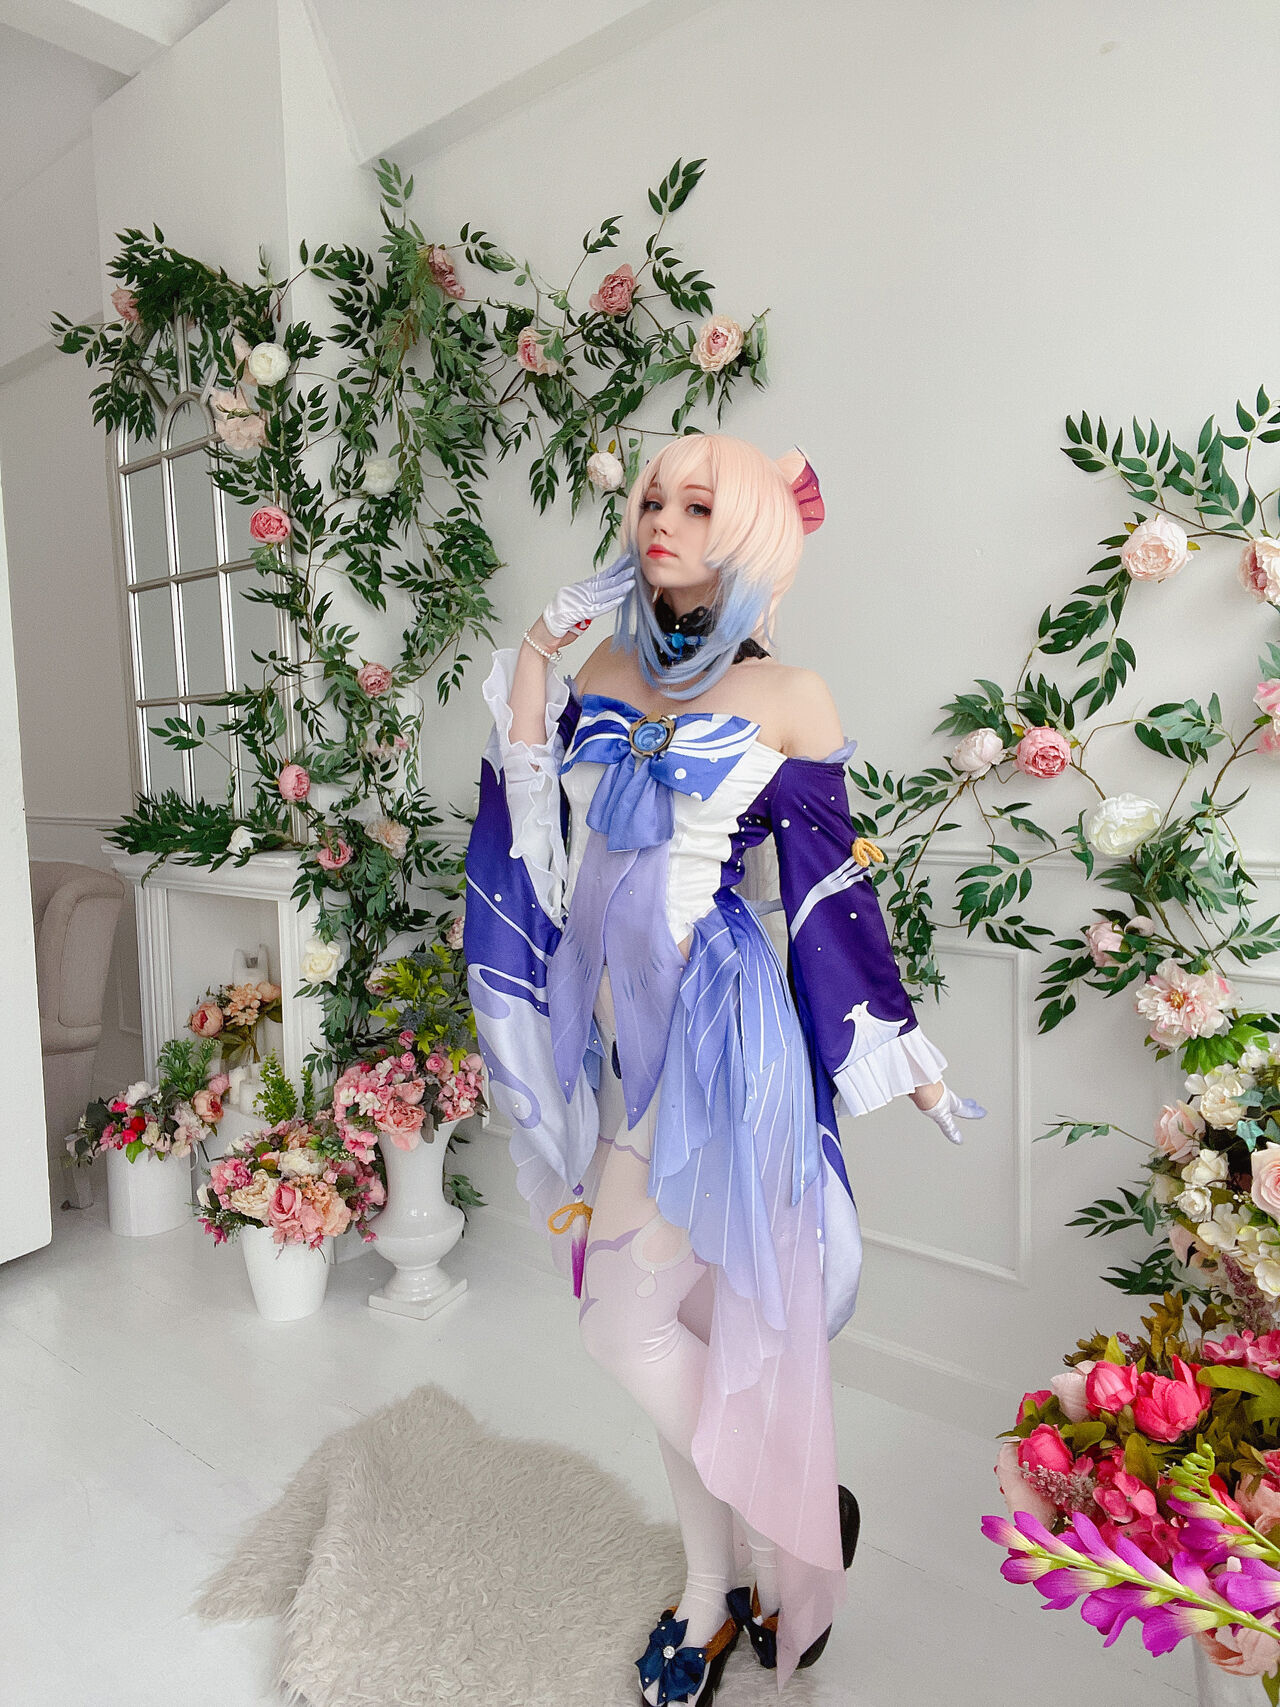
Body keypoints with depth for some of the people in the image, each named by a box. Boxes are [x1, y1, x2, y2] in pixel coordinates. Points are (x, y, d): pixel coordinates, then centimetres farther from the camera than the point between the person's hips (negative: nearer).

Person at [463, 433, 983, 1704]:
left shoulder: (788, 700, -4)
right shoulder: (603, 668, 8)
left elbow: (830, 889, 0)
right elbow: (538, 847, 3)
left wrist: (905, 1053, 3)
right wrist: (524, 689, -1)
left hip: (704, 1025, -5)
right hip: (604, 1018, 5)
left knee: (630, 1323, -3)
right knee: (686, 1312, 16)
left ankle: (801, 1528, 27)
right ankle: (718, 1586, 38)